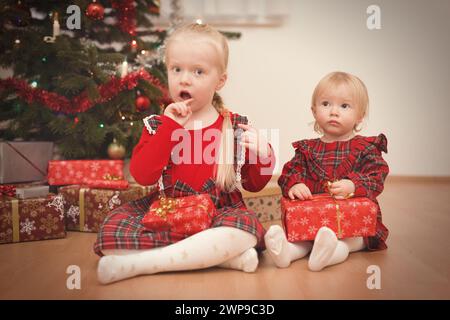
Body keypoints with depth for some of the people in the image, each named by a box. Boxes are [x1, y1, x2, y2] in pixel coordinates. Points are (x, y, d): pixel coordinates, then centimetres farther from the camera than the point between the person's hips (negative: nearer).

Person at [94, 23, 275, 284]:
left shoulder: (236, 127, 3)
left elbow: (254, 184, 10)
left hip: (219, 213, -1)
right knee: (112, 229, -21)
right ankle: (219, 255, -23)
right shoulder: (158, 125, 4)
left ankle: (137, 264, -26)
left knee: (246, 229, -34)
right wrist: (170, 126, -16)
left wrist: (263, 157, -13)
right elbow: (142, 176, -11)